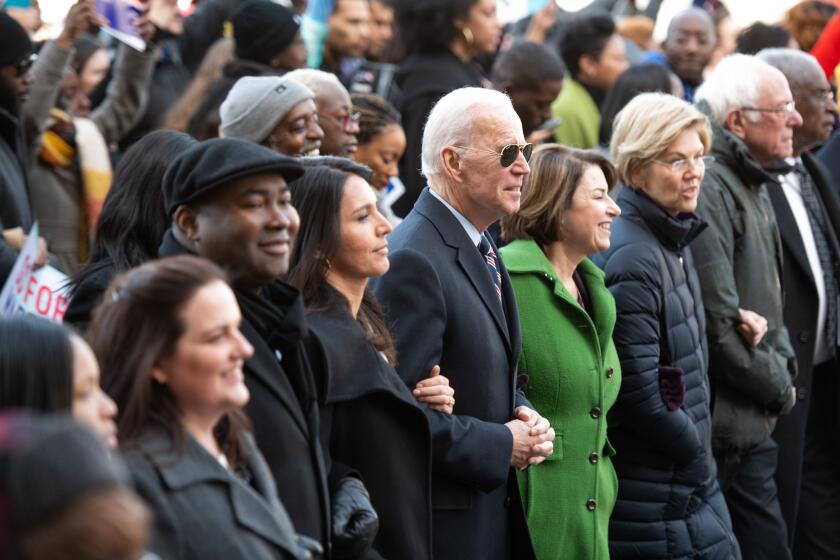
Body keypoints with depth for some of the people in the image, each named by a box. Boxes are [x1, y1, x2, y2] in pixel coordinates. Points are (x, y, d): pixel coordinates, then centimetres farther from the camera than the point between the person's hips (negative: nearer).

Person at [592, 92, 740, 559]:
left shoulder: (675, 238, 9)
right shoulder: (632, 258, -20)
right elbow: (639, 393, -21)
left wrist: (698, 450, 11)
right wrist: (696, 450, -7)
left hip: (692, 480, 9)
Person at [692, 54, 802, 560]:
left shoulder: (752, 186, 15)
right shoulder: (709, 189, -19)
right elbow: (718, 322, -23)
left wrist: (784, 364, 7)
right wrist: (777, 386, -10)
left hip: (753, 424, 10)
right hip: (723, 429, -10)